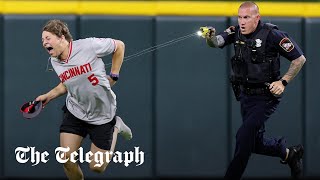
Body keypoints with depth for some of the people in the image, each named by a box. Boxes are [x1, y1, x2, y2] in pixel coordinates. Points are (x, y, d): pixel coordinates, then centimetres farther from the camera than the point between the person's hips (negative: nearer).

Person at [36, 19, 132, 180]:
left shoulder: (88, 46, -22)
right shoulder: (55, 62, -3)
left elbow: (119, 46, -7)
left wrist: (113, 76, -7)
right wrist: (48, 96, 3)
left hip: (102, 115, -4)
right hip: (75, 112, 4)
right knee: (67, 158, -11)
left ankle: (115, 127, 27)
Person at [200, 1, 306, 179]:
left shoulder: (272, 35, -17)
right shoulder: (236, 32, -1)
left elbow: (300, 59, -11)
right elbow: (218, 42, -15)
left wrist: (283, 82, -17)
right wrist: (210, 37, -37)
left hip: (266, 97, -7)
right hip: (245, 96, 7)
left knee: (244, 136, -18)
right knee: (255, 143, 14)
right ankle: (290, 154, 37)